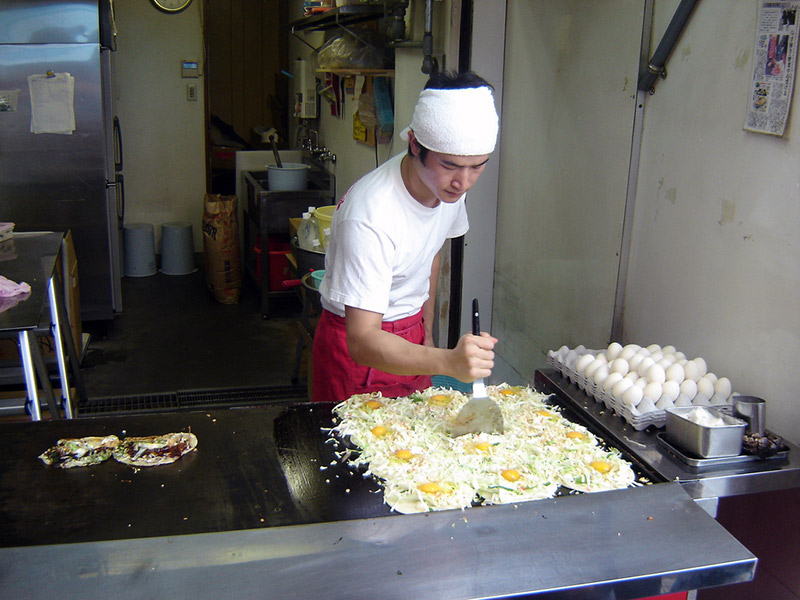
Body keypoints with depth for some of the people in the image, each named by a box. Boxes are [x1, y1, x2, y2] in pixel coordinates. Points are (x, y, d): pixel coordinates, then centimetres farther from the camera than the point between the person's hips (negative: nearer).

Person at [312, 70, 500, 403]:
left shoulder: (449, 184, -12)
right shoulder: (370, 216, -34)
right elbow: (362, 341, -39)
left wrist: (427, 333, 13)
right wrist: (448, 362, -54)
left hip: (412, 339, 6)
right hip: (358, 342, -6)